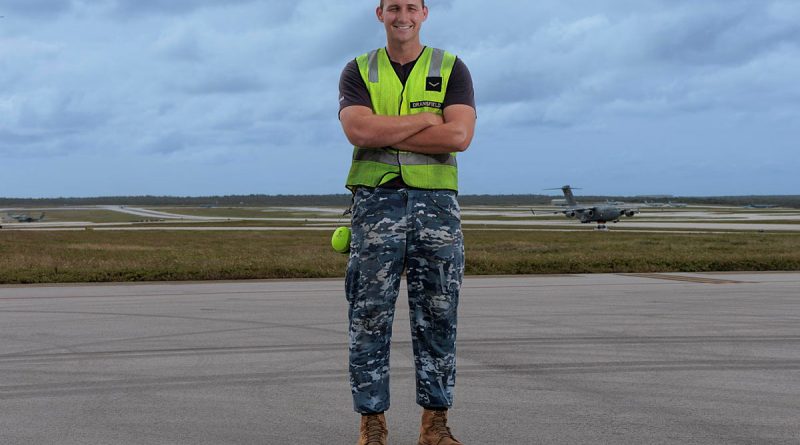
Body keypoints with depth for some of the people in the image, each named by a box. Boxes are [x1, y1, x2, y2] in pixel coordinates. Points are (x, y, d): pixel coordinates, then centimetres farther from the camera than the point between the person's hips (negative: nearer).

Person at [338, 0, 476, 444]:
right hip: (376, 202, 0)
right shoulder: (358, 71, 9)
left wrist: (386, 134, -10)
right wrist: (427, 120, -9)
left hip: (436, 202, 0)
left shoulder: (451, 69, 7)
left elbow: (459, 136, -9)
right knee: (369, 318, 0)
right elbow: (358, 130, -10)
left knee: (437, 318, 3)